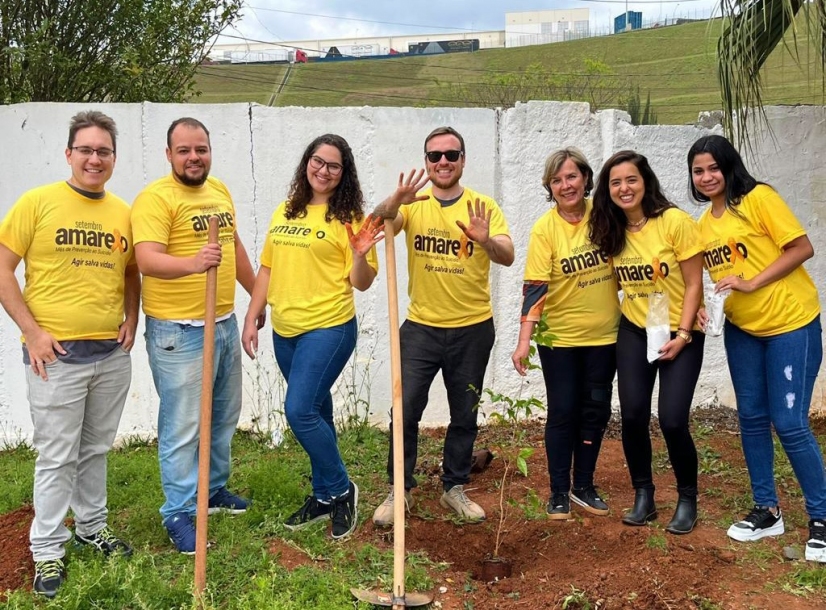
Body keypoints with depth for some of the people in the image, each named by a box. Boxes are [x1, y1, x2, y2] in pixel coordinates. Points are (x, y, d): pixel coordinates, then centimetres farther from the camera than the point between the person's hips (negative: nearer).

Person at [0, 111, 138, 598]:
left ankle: (92, 526, 35)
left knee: (96, 450, 17)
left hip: (112, 354, 4)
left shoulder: (123, 211, 7)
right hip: (56, 355, -4)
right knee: (57, 457, 2)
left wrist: (131, 321, 6)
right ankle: (48, 550, 16)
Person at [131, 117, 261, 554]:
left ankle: (213, 489, 37)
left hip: (225, 323, 8)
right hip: (179, 332, -8)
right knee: (182, 426, -2)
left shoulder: (220, 190, 11)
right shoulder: (155, 198, -14)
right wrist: (192, 263, -45)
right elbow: (147, 260, -27)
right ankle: (178, 514, 11)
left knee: (223, 417, 20)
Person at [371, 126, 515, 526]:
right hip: (421, 327, 0)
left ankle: (455, 488, 29)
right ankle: (399, 490, 15)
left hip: (472, 329, 1)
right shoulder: (412, 205, -2)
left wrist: (486, 240, -38)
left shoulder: (482, 206, -4)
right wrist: (394, 202, -44)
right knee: (405, 411, -2)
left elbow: (508, 257, -16)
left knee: (465, 415, 12)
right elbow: (378, 223, -22)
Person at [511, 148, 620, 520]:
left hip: (604, 334, 3)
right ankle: (559, 492, 16)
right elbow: (535, 287, -17)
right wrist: (524, 341, -24)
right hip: (559, 336, -3)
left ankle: (583, 486, 25)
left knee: (595, 409, 10)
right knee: (563, 412, 3)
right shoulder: (545, 229, -12)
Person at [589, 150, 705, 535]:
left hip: (680, 334, -4)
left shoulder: (675, 222, -15)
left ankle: (687, 499, 13)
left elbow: (693, 285, -13)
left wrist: (681, 335, -16)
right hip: (634, 332, 4)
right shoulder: (611, 231, 0)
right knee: (632, 415, -4)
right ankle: (643, 495, 16)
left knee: (672, 420, -10)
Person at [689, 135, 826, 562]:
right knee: (752, 418, 10)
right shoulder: (704, 222, 8)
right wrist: (702, 306, -3)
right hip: (742, 329, 7)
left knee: (790, 423, -7)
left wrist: (751, 283, -21)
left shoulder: (759, 198, -12)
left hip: (791, 323, -7)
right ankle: (767, 510, 24)